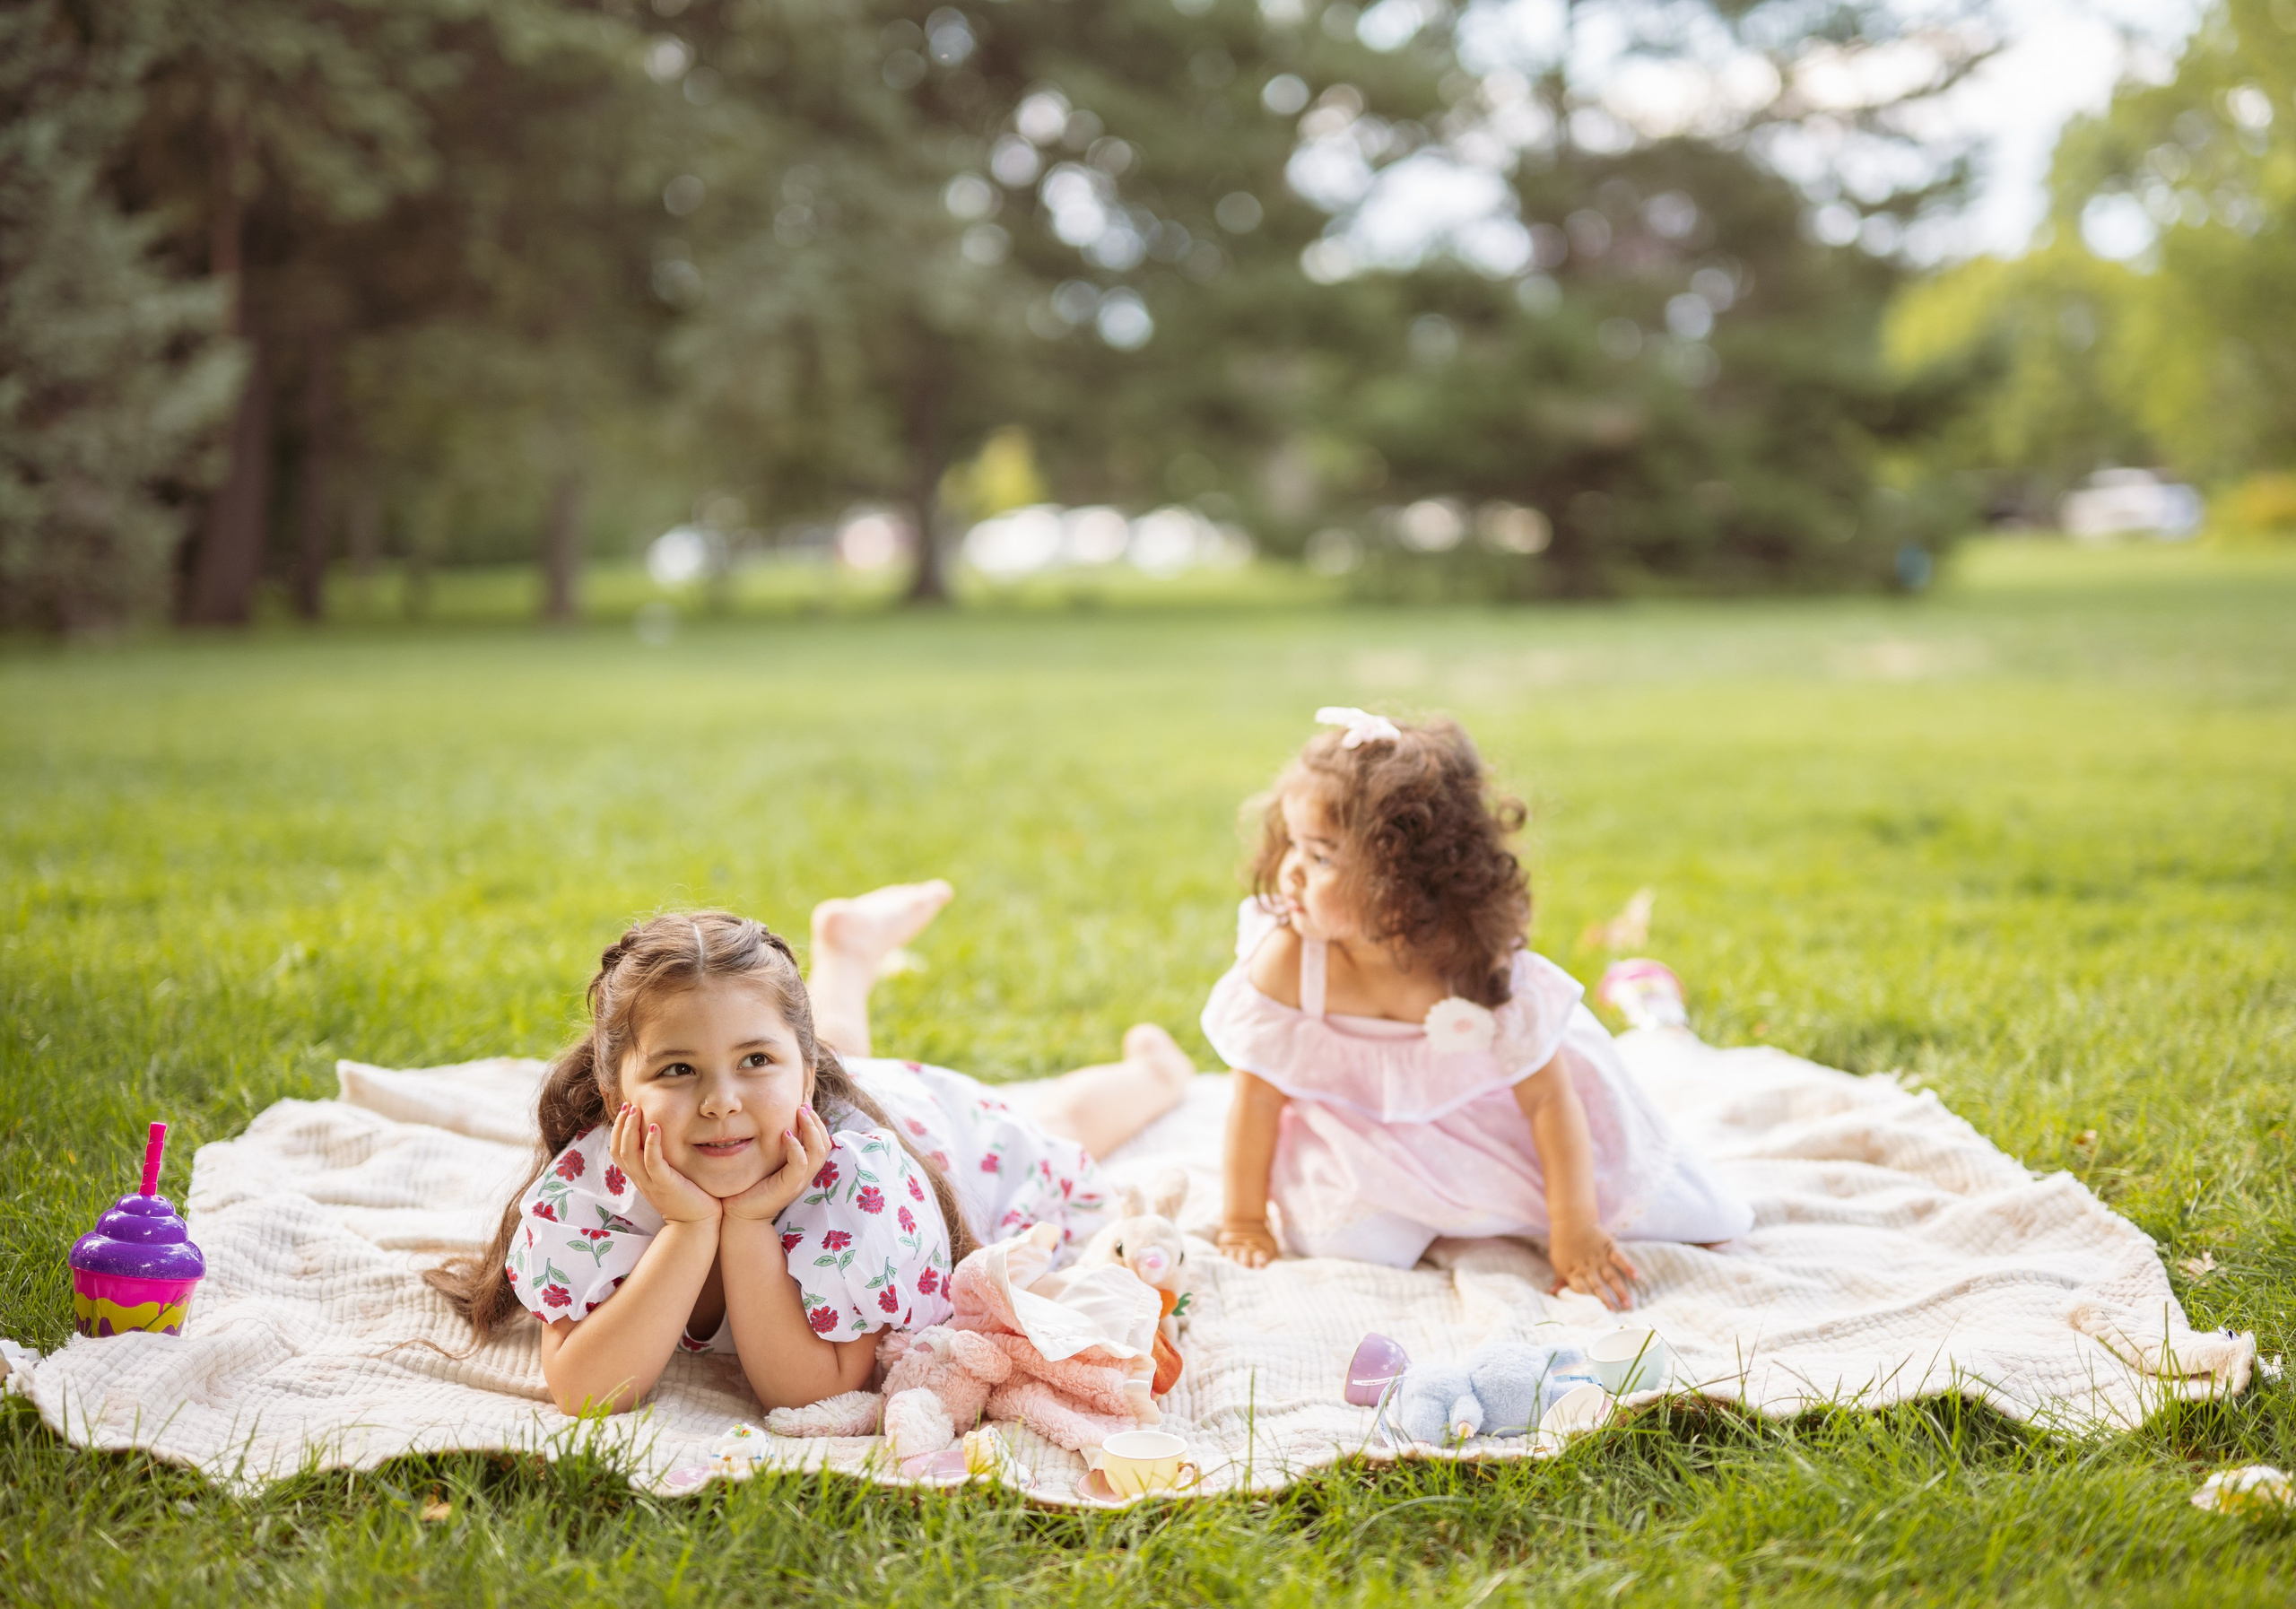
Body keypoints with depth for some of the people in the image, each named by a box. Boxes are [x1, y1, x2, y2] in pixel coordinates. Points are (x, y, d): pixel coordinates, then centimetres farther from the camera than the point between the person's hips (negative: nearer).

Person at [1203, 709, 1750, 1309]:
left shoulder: (1484, 973, -29)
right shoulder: (1289, 962, -29)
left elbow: (1549, 1101, -18)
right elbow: (1257, 1098, -16)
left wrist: (1573, 1233, -18)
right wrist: (1244, 1222, -9)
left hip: (1481, 1119, 0)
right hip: (1363, 1133, 1)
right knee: (1356, 1242, -23)